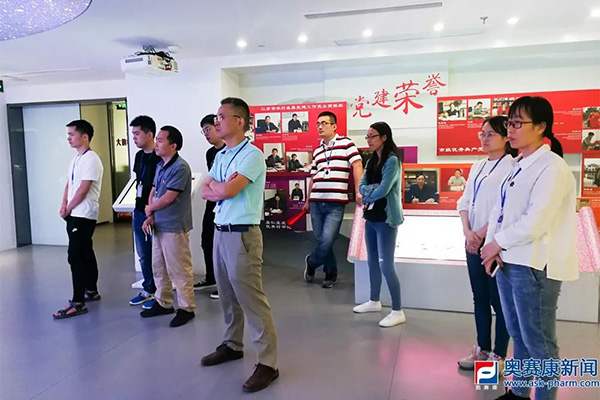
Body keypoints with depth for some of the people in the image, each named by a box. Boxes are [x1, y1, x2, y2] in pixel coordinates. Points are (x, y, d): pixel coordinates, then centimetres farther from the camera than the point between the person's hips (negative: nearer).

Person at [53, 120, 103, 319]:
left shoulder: (91, 159, -16)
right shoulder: (76, 158, 14)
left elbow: (83, 190, -19)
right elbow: (69, 184, 17)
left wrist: (68, 209, -8)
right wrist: (63, 206, 2)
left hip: (83, 216, -10)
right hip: (74, 214, 10)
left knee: (76, 256, -10)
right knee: (85, 253, 16)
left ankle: (78, 303, -6)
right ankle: (91, 291, 27)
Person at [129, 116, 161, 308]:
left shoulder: (160, 157, -16)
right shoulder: (139, 156, 10)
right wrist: (140, 206, 13)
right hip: (139, 211, 8)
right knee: (143, 254, 16)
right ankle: (148, 290, 30)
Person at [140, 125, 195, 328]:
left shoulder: (180, 168, -17)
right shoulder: (160, 166, 11)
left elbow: (168, 198, -20)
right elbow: (153, 192, 14)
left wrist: (149, 209, -2)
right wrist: (150, 217, -1)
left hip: (174, 228, -9)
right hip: (159, 226, 9)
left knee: (179, 270, 0)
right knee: (159, 268, 18)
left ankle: (186, 308, 13)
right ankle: (163, 303, 33)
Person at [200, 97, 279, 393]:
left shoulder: (251, 154, -13)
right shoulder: (220, 156, 14)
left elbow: (226, 191, -21)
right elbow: (205, 192, 10)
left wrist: (214, 184, 0)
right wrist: (222, 188, -9)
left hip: (242, 235, -8)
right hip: (220, 232, 9)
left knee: (251, 300, -4)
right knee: (228, 296, 19)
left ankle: (267, 363, 6)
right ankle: (232, 345, 36)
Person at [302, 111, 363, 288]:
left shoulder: (346, 143, 0)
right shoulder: (317, 151, 17)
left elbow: (357, 166, -8)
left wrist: (358, 191, -19)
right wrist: (307, 201, 19)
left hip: (335, 203, -5)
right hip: (316, 202, 5)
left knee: (327, 240, -10)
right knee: (322, 241, 8)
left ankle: (311, 262, 19)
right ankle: (331, 273, 27)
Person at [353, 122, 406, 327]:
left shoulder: (392, 160, -13)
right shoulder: (371, 161, 12)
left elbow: (383, 190, -20)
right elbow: (361, 186, 5)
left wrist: (368, 196, -2)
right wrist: (375, 189, -15)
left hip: (386, 219, -8)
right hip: (371, 217, 8)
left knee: (386, 265, -6)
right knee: (372, 262, 16)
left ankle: (397, 311, 4)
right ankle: (374, 301, 32)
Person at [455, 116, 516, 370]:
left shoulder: (511, 166, -8)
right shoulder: (477, 166, 14)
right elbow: (464, 201, 9)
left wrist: (482, 234, -14)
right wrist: (468, 232, -5)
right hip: (474, 242, 7)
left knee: (499, 300, 4)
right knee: (480, 297, 14)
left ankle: (498, 356, 16)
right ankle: (482, 349, 27)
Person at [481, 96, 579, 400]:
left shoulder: (552, 167, -12)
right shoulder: (518, 166, 14)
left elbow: (535, 221, -21)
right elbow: (498, 209, 10)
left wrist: (498, 243, -10)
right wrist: (492, 245, -4)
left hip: (533, 266, -8)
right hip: (507, 261, 8)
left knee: (538, 341, 4)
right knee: (519, 335, 20)